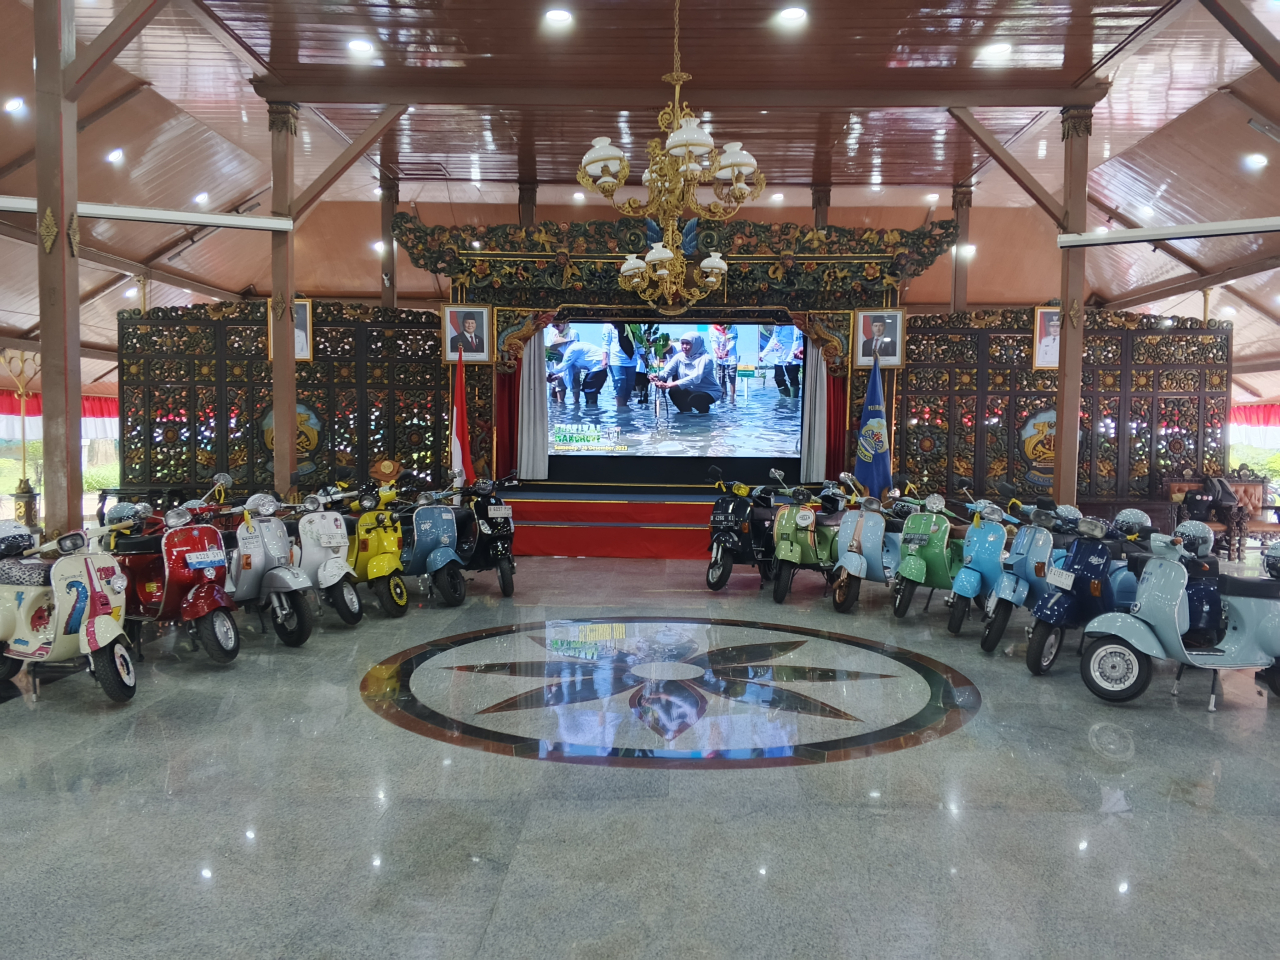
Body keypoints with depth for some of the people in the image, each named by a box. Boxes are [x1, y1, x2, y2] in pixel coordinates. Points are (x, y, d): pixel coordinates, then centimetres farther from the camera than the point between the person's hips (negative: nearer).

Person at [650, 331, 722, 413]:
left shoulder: (706, 358, -22)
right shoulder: (679, 357, -4)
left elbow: (695, 378, -37)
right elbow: (666, 371, -15)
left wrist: (669, 385, -48)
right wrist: (657, 376, -42)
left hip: (709, 392, -5)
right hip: (691, 391, 5)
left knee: (694, 399, -33)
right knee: (673, 391, -21)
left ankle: (704, 412, 1)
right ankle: (686, 413, 5)